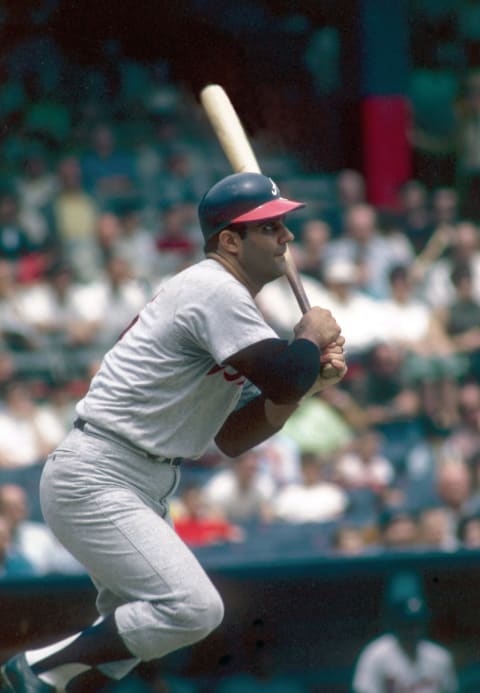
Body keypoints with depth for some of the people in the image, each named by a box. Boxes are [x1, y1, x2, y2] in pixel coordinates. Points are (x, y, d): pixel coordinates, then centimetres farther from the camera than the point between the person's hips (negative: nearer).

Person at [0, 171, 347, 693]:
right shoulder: (212, 289, -14)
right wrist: (312, 335, -4)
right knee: (193, 608, -22)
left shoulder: (228, 300, 16)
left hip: (143, 491, 11)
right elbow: (285, 378, -25)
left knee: (131, 631, 19)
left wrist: (306, 376, 3)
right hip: (94, 480, -11)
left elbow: (232, 439, 15)